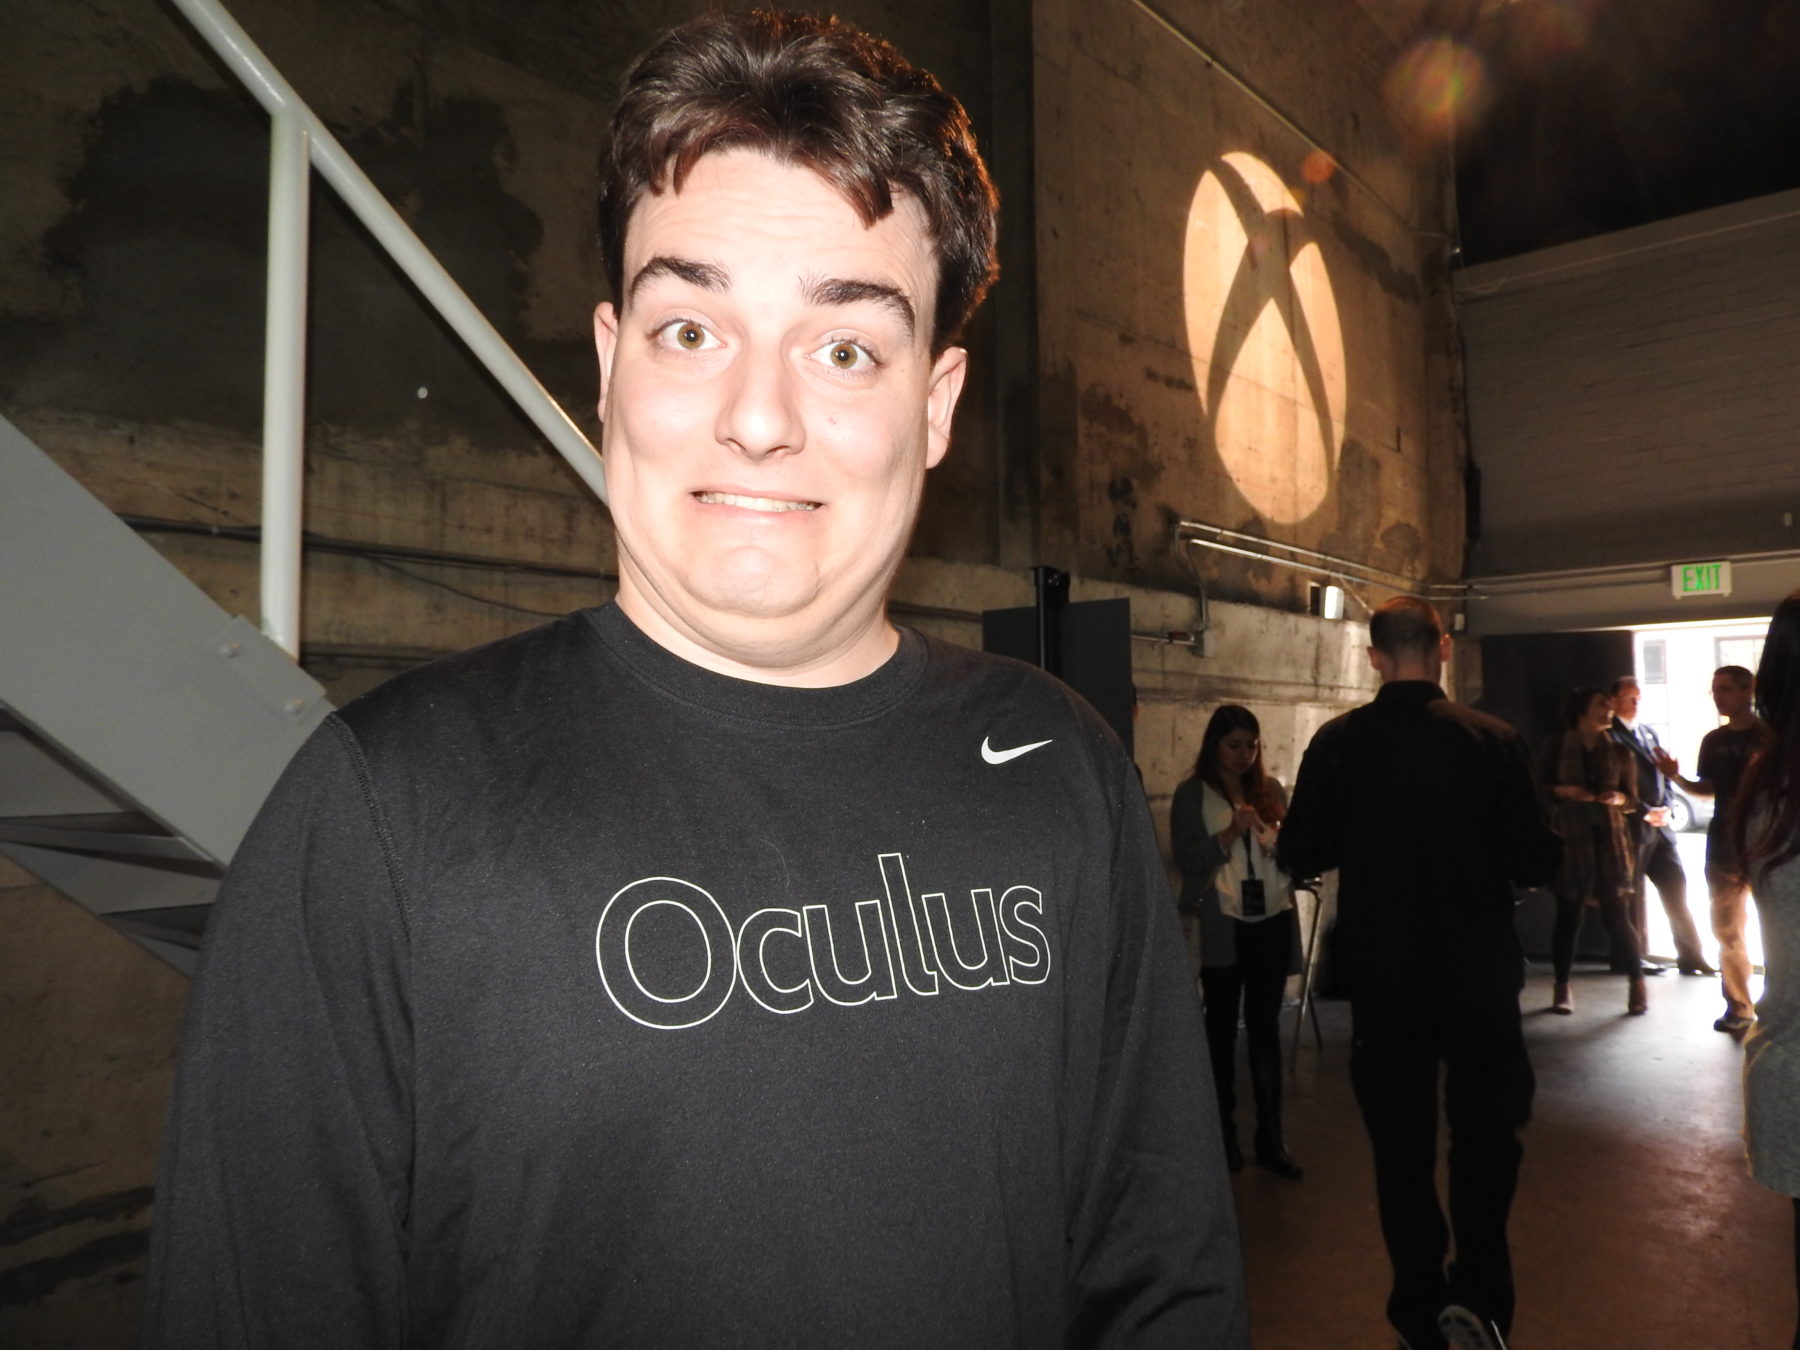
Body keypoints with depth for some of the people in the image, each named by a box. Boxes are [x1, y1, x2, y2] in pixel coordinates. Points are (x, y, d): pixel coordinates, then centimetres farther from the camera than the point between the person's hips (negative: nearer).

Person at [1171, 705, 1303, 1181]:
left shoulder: (1271, 788, 7)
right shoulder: (1192, 794, -3)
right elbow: (1186, 859, -10)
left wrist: (1284, 843, -15)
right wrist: (1230, 832, -21)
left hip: (1272, 923, 3)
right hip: (1221, 927, -3)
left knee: (1265, 1028, 7)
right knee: (1222, 1029, 9)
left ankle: (1271, 1137, 15)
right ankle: (1223, 1131, 21)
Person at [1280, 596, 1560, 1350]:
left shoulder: (1337, 743, -10)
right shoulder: (1493, 740, -12)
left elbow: (1300, 856, -5)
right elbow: (1536, 864, -10)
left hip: (1383, 979, 1)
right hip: (1479, 976, 0)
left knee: (1401, 1143, 14)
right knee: (1486, 1132, 18)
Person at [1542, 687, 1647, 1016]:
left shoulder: (1618, 750, 8)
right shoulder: (1557, 747, 3)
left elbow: (1632, 799, 10)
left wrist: (1618, 798, -12)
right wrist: (1563, 791, -15)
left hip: (1609, 839, 1)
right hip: (1569, 839, -1)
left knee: (1617, 915, -2)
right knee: (1568, 915, 2)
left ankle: (1636, 983, 13)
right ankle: (1562, 987, 12)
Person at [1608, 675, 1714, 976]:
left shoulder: (1649, 732, 16)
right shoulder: (1610, 737, -7)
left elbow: (1662, 774, 16)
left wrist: (1664, 808, 2)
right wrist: (1646, 813, -12)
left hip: (1659, 824, 7)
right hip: (1631, 827, -7)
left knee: (1675, 886, 6)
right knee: (1634, 893, 1)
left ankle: (1691, 956, 13)